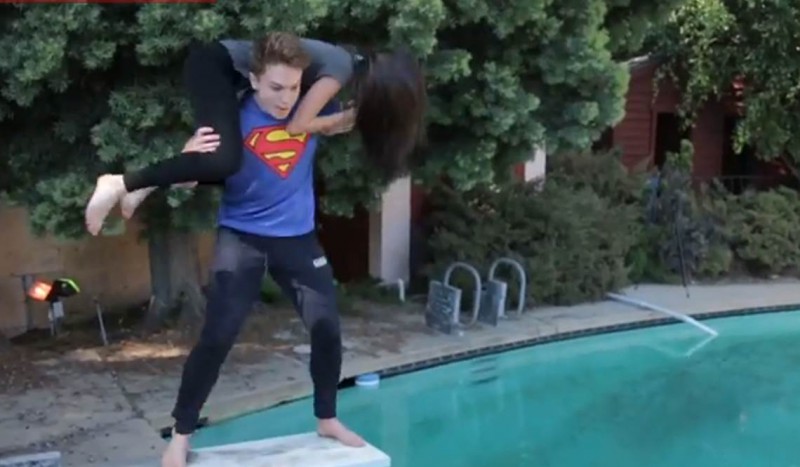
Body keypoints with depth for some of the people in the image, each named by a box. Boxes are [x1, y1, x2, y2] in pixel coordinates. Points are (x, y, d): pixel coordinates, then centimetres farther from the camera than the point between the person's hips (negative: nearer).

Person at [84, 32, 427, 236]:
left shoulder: (354, 64, 9)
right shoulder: (343, 68, -19)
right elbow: (296, 125, -19)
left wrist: (340, 121, -4)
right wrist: (344, 119, -6)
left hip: (227, 69, 10)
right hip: (214, 64, -10)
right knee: (223, 160, -26)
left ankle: (150, 183, 12)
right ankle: (120, 184, -17)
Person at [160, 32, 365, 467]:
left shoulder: (313, 109, -5)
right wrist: (190, 155, -38)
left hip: (297, 237, 4)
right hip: (241, 237, -4)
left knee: (328, 328, 6)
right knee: (217, 336, -11)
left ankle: (327, 419, 28)